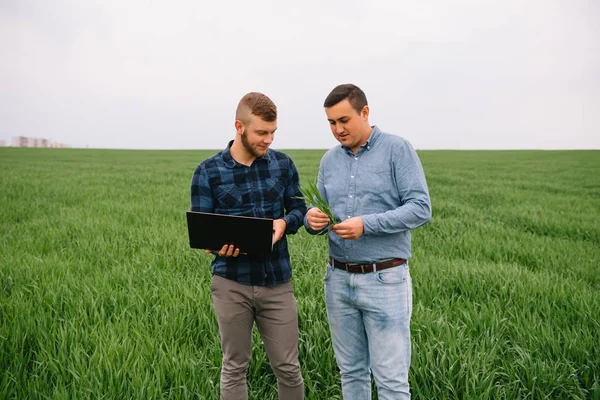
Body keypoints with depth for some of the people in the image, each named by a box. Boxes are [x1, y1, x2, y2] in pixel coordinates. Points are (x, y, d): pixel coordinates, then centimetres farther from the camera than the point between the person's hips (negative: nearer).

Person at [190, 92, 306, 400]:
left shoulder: (283, 164, 2)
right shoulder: (208, 172, -5)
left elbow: (299, 208, 9)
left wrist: (285, 223, -14)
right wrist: (219, 244, -26)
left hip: (277, 281, 2)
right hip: (231, 283, -1)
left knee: (288, 367, 9)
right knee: (234, 368, 12)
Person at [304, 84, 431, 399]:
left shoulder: (397, 150, -7)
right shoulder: (329, 160, 9)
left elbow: (421, 208, -13)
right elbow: (320, 212, 13)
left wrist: (366, 225, -24)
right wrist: (312, 219, -12)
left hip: (384, 280, -5)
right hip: (338, 280, 5)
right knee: (351, 371, 16)